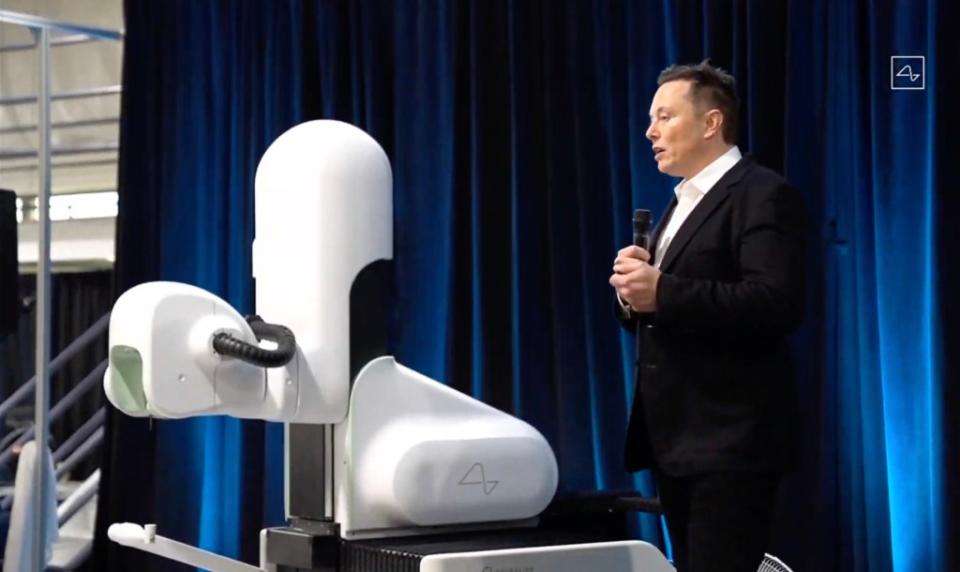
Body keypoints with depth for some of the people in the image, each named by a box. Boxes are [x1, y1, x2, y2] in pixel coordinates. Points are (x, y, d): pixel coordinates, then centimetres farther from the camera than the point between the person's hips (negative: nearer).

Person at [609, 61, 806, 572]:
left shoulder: (763, 195, -10)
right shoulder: (682, 203, 20)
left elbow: (778, 303, -23)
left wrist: (663, 293, -25)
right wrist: (632, 293, -2)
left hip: (730, 439, -9)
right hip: (677, 438, 9)